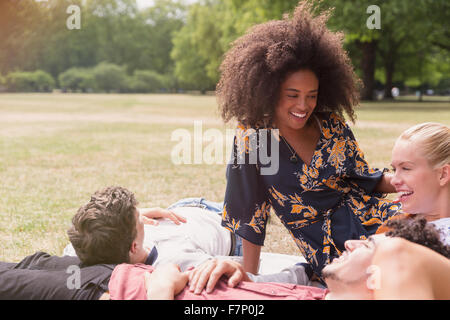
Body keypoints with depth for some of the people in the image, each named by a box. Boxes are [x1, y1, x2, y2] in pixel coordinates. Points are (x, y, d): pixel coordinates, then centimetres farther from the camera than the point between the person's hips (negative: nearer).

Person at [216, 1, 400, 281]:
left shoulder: (331, 125, 5)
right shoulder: (252, 139, -4)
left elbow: (365, 179, 11)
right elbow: (250, 215, 1)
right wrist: (248, 279, 2)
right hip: (333, 251, -4)